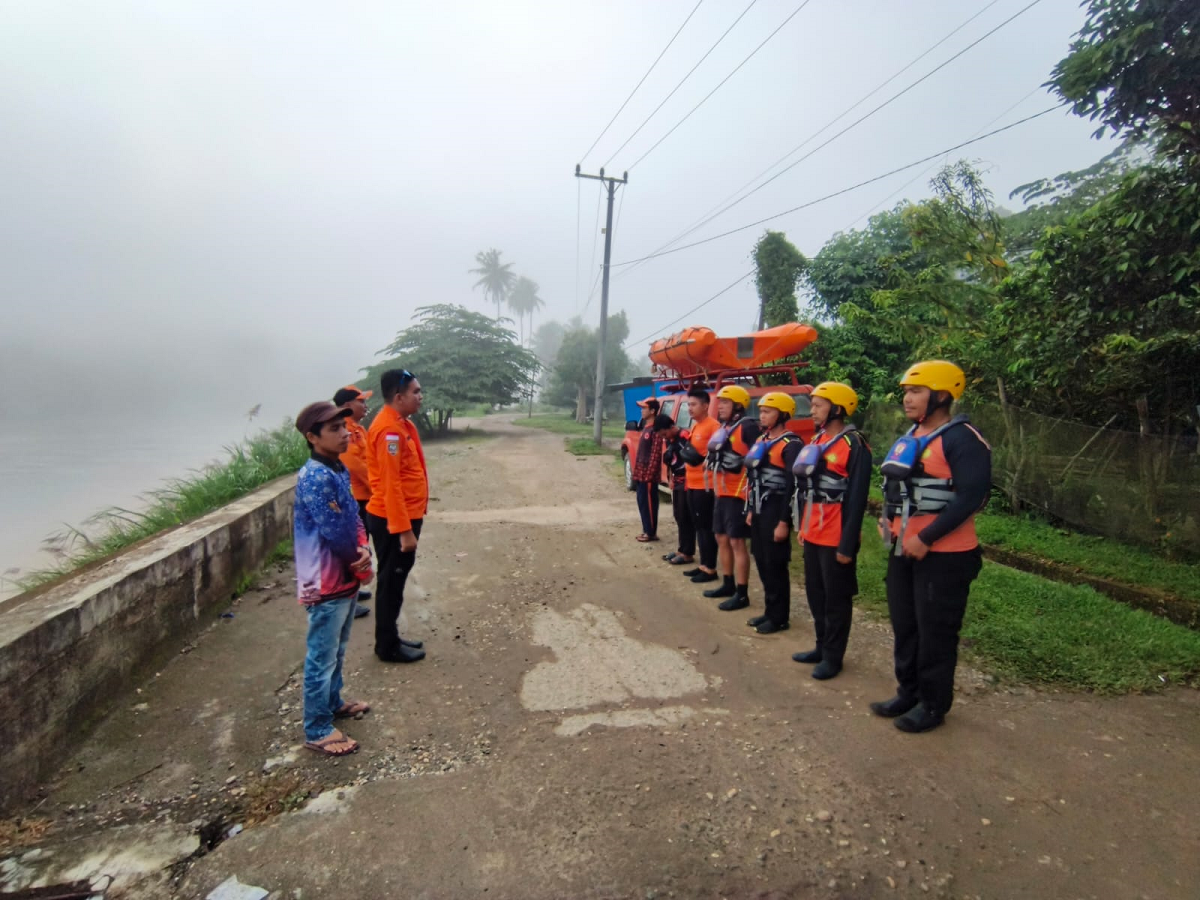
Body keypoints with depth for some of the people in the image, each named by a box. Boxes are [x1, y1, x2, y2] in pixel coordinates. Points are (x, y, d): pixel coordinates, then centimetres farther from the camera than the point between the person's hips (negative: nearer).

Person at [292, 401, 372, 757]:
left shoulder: (339, 470, 6)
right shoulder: (315, 477, -23)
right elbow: (335, 531, -24)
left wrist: (364, 549, -9)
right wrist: (359, 561, -7)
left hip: (345, 577, 9)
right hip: (326, 583, -9)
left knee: (337, 650, 24)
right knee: (322, 658, 4)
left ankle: (333, 702, 42)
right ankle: (318, 730, 17)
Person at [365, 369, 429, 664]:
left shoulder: (401, 424, 11)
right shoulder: (389, 430, -21)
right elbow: (390, 484, -25)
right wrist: (404, 530, -25)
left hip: (404, 515, 10)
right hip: (393, 520, -10)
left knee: (396, 580, 17)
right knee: (391, 582, 2)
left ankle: (391, 638, 29)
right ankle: (387, 646, 15)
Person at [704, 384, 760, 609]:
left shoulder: (748, 426, -12)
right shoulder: (723, 427, 17)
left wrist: (737, 461, -23)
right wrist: (714, 457, 11)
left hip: (738, 493, -9)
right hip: (721, 492, 10)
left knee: (737, 542, -6)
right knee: (722, 539, 16)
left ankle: (742, 594, 1)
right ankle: (728, 584, 29)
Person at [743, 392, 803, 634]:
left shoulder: (791, 445, -14)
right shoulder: (761, 441, 13)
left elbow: (793, 486, -18)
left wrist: (784, 521, -20)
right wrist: (750, 510, 18)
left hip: (775, 514, -8)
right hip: (759, 512, 8)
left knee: (775, 566, 1)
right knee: (762, 563, 14)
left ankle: (779, 617, 13)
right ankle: (770, 611, 26)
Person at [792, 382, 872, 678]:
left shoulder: (854, 446, -13)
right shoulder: (816, 441, 12)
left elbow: (856, 499, -15)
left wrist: (848, 544, -16)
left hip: (835, 538, -8)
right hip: (812, 534, 8)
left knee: (836, 598, 6)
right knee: (815, 593, 17)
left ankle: (833, 657, 18)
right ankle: (822, 647, 32)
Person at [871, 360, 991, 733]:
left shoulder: (962, 439, -15)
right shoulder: (909, 438, 13)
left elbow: (971, 497, -22)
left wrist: (926, 538, -22)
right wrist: (888, 520, 4)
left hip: (942, 555, -9)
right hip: (903, 549, 9)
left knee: (935, 632, 4)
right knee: (904, 625, 17)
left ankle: (933, 705, 20)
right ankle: (908, 693, 33)